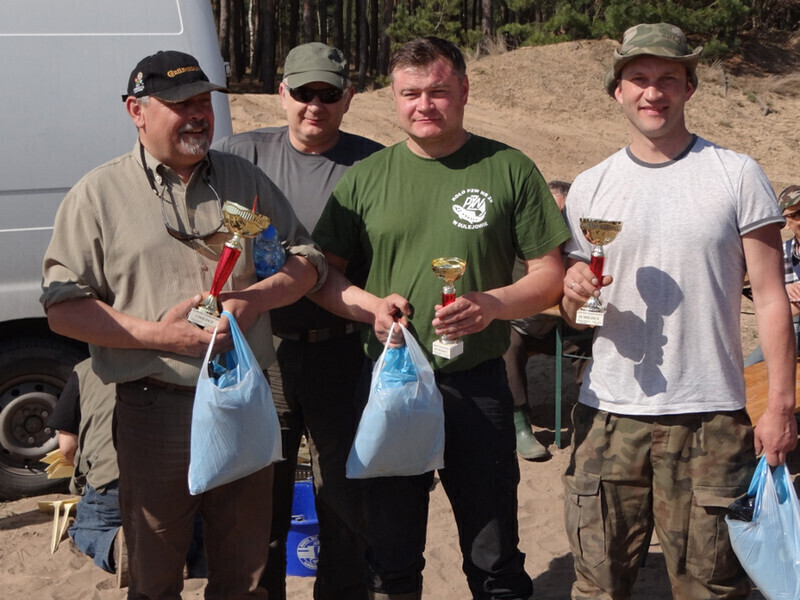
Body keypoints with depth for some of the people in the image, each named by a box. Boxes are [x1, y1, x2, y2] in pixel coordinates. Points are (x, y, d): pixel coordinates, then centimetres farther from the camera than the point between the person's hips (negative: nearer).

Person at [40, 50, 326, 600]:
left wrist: (257, 296, -10)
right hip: (154, 410, -3)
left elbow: (308, 260, 11)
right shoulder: (98, 195, -3)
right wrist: (160, 333, -18)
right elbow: (65, 309, -7)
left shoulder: (245, 179, 8)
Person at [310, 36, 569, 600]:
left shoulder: (510, 169, 0)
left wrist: (492, 304, -18)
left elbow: (550, 275, 1)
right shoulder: (365, 178, 5)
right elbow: (325, 273, 8)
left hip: (478, 385, -1)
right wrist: (369, 305, -12)